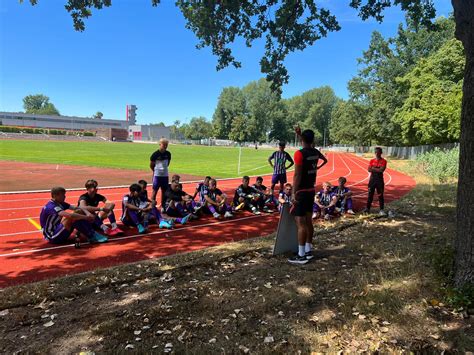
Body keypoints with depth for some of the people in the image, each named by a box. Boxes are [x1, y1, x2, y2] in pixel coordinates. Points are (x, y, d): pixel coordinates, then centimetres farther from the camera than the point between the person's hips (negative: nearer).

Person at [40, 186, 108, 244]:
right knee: (72, 218, -28)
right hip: (52, 237, -9)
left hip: (57, 230, 9)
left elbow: (77, 208, -1)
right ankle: (92, 237, -23)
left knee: (79, 212, -4)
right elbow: (69, 215, -36)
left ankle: (93, 233, -14)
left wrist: (88, 213, -20)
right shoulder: (51, 207, -22)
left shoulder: (60, 203, 6)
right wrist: (86, 217, -30)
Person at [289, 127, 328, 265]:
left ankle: (301, 255, -1)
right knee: (308, 220, 14)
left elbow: (297, 175, -20)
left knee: (300, 222, -5)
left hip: (301, 191, -8)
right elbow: (308, 146, 32)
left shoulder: (299, 153, -17)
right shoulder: (315, 152, 6)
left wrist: (293, 193, -18)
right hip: (311, 190, 8)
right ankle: (308, 250, 23)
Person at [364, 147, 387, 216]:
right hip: (372, 179, 3)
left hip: (379, 179, -3)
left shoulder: (383, 161, -4)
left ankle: (381, 210, 6)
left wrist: (373, 168, -9)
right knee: (370, 194, 8)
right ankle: (367, 208, 15)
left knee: (380, 195, 0)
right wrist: (377, 169, -12)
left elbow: (381, 170, -16)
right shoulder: (372, 161, 8)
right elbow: (369, 170, -2)